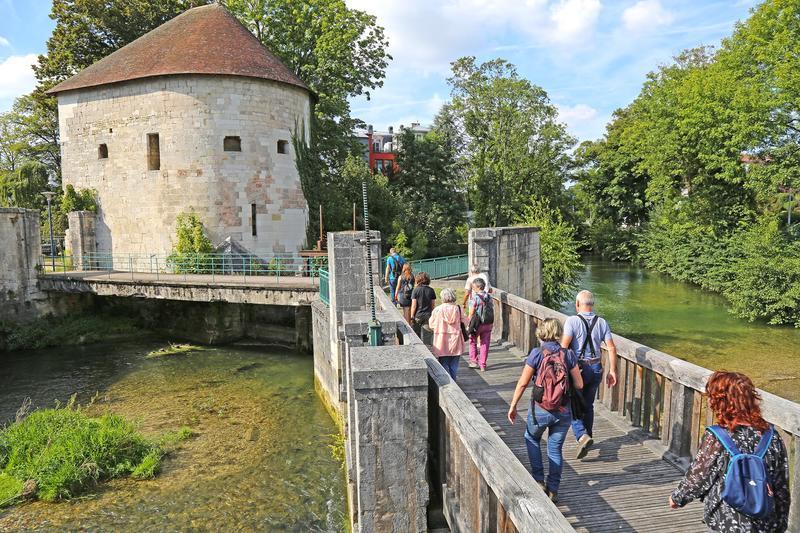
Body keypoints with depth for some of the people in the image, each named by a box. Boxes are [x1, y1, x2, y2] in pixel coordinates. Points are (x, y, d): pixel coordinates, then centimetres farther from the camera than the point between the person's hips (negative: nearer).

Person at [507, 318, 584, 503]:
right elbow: (579, 385, -1)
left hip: (540, 410, -2)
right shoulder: (568, 354, -5)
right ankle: (553, 490, 21)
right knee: (555, 449, 17)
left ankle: (539, 480, 21)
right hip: (563, 411, 2)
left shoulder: (536, 354, -11)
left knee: (532, 439, 25)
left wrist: (513, 406, 3)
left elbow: (522, 384, -8)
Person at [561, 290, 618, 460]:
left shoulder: (572, 321, -12)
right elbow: (612, 348, 0)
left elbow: (564, 346, -20)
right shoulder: (602, 322, 2)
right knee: (588, 405, 19)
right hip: (596, 368, 5)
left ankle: (582, 436, -13)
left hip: (577, 368, -5)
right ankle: (587, 438, 30)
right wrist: (612, 371, 5)